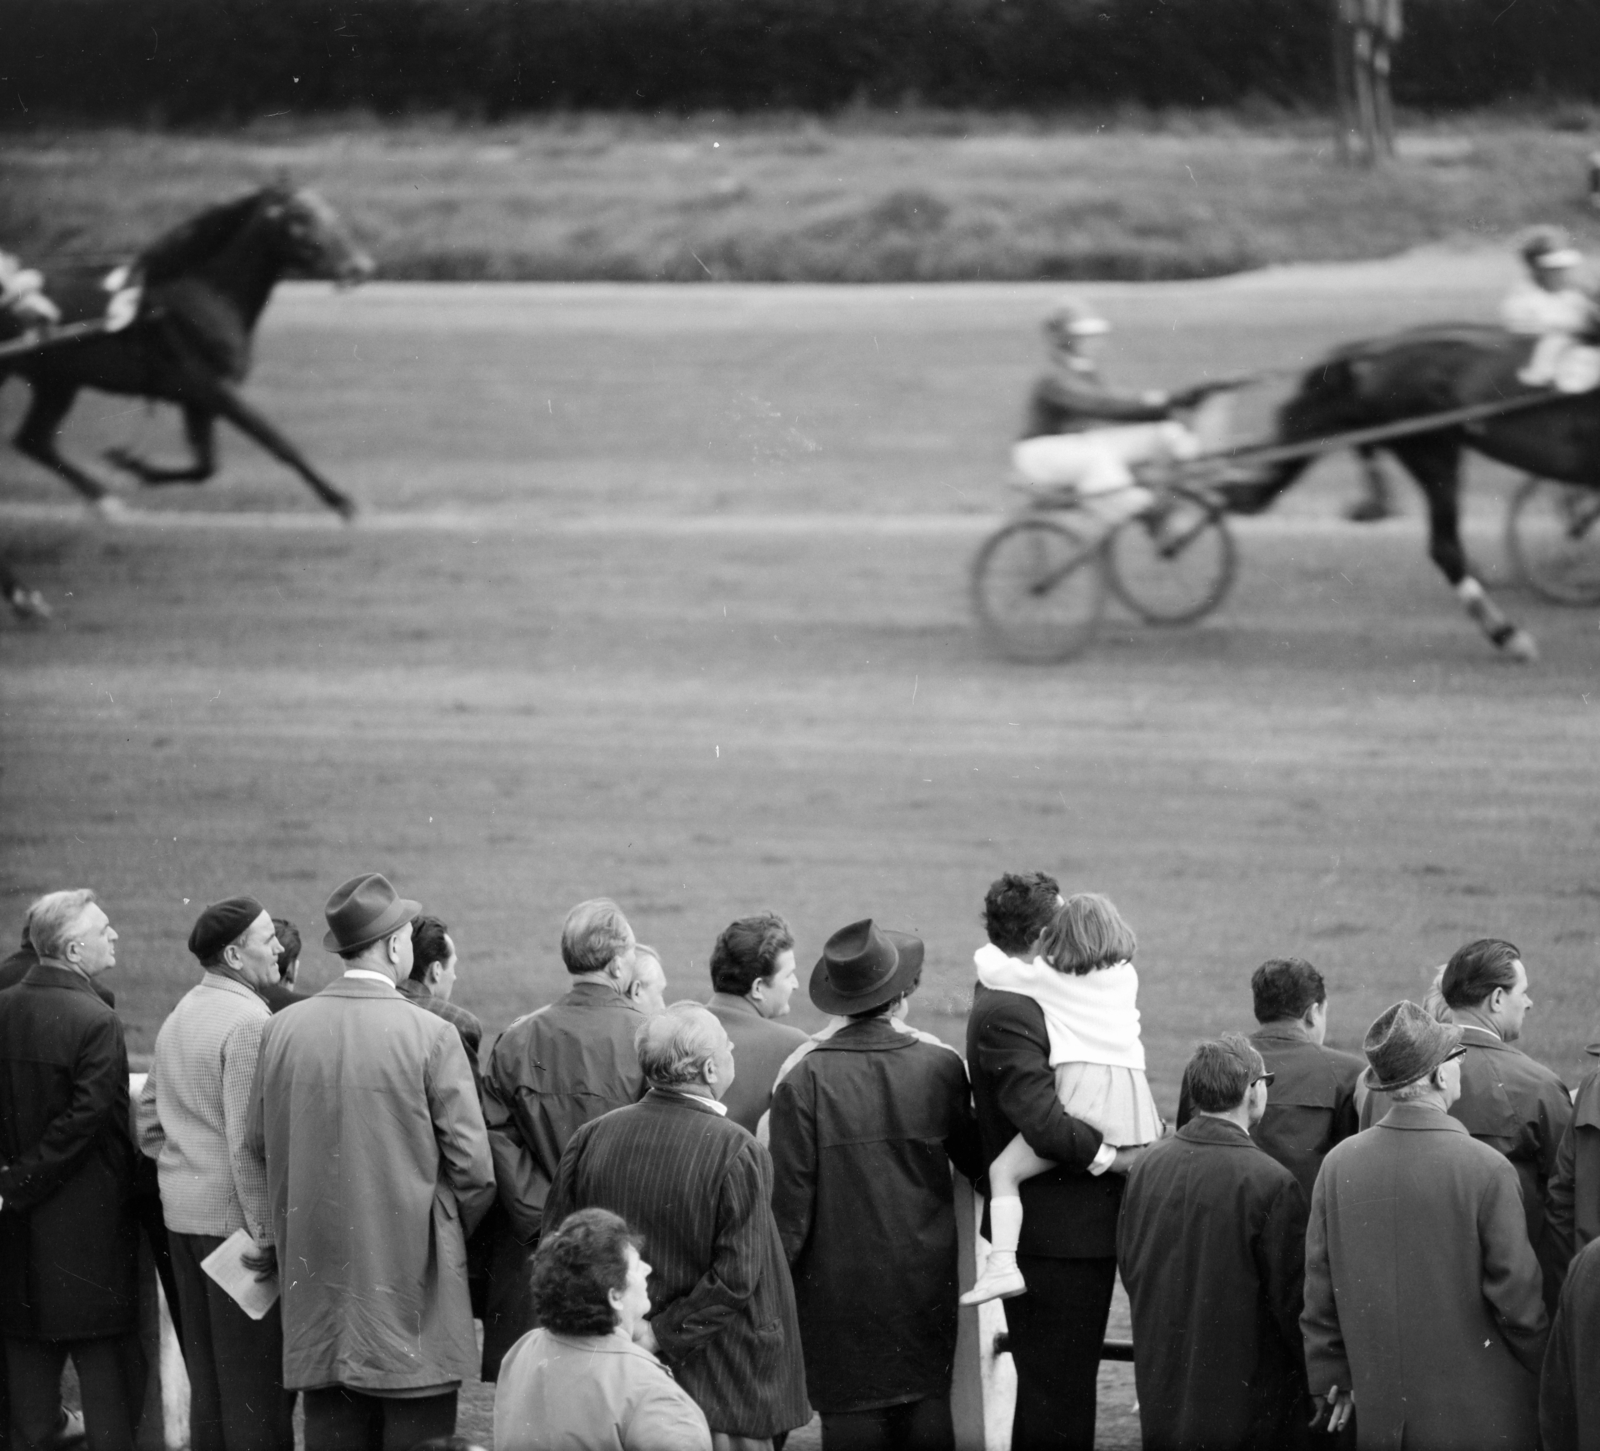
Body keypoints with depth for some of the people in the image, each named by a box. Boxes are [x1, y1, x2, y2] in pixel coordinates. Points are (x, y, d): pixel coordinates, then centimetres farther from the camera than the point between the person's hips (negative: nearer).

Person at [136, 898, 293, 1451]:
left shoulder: (179, 1017, 13)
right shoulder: (249, 1022, -16)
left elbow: (149, 1121, 19)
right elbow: (248, 1141, -20)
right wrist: (266, 1234, -18)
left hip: (182, 1214, 9)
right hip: (236, 1216, -9)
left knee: (206, 1380, 14)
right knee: (258, 1384, -5)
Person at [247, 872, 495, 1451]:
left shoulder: (282, 1031, -1)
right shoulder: (431, 1038, -13)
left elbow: (258, 1141, 9)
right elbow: (471, 1166, -9)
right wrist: (455, 1233, 9)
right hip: (408, 1271, -4)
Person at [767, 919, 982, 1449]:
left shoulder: (804, 1076, -11)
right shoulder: (940, 1066, -5)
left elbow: (789, 1192, -10)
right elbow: (974, 1157, 7)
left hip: (838, 1282, -2)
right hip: (925, 1272, 2)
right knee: (927, 1402, 10)